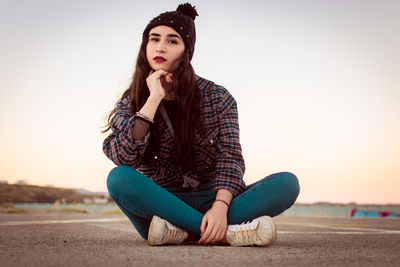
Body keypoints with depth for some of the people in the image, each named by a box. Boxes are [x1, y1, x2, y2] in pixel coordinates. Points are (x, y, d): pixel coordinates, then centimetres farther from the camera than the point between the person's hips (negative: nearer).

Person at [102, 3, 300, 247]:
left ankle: (183, 231, -30)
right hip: (163, 204, 0)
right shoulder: (131, 103, 4)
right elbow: (122, 158, -14)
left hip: (211, 199, 1)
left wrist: (220, 207, -25)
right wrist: (154, 99, -17)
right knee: (119, 178, -31)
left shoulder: (218, 98, 2)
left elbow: (230, 158, -7)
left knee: (288, 182, -19)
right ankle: (227, 232, -31)